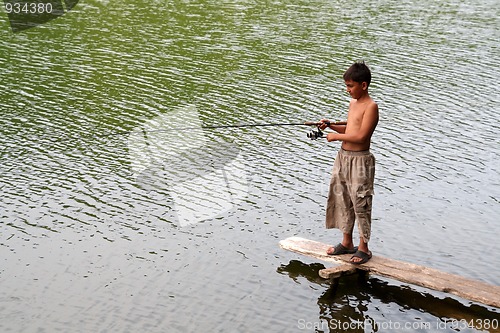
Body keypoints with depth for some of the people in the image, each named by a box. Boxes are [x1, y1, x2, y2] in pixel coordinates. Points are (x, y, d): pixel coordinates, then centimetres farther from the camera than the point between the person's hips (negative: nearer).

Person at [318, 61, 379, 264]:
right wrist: (330, 125, 6)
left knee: (360, 203, -1)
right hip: (343, 157, 9)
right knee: (342, 200, 15)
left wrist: (336, 136, -14)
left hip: (360, 160, -9)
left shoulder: (371, 106, -14)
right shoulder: (353, 103, 12)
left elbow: (361, 136, -22)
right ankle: (347, 243, 28)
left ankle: (363, 248, 10)